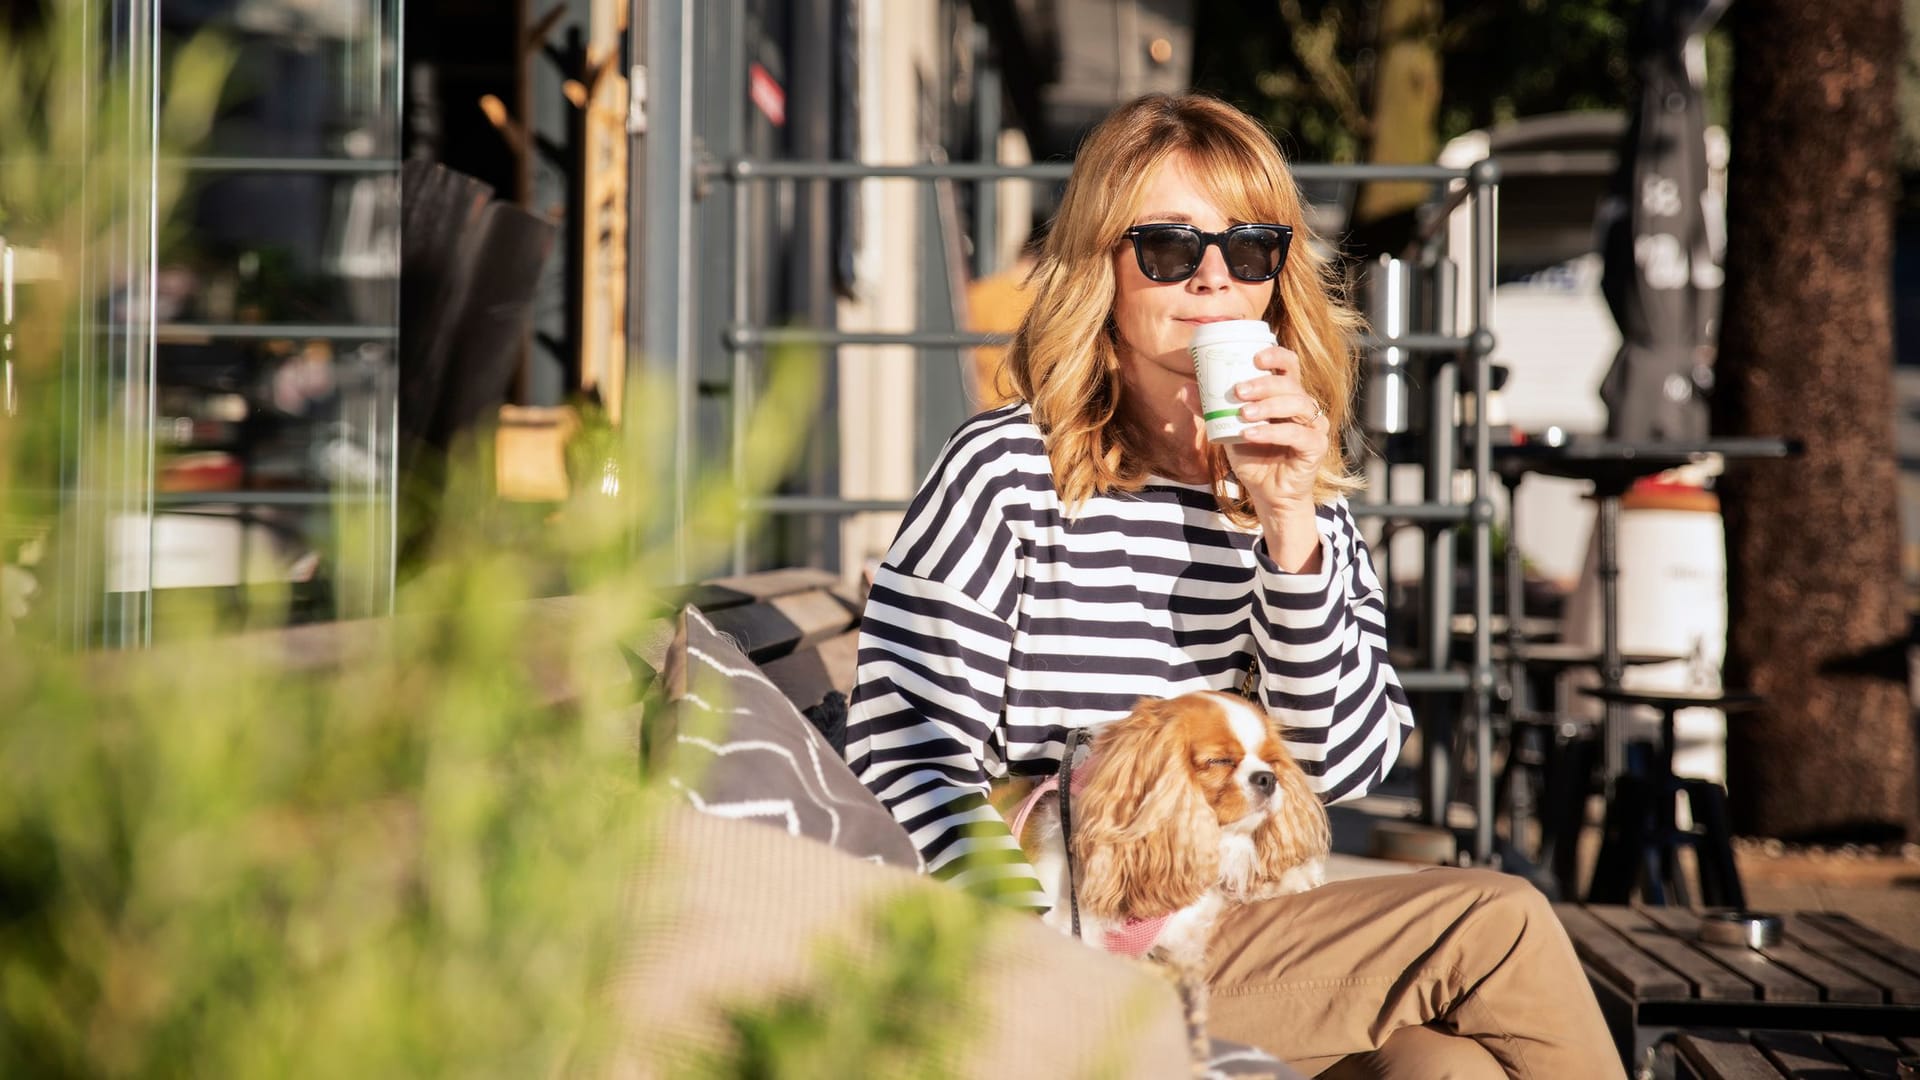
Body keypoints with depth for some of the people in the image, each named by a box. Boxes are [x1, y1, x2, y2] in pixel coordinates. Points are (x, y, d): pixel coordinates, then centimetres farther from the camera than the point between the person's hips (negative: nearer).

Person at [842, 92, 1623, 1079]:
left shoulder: (1305, 492, 12)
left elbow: (1343, 766, 1)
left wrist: (1290, 529, -11)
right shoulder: (1007, 477, -6)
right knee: (1496, 921, -16)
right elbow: (899, 763, -9)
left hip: (1247, 934, 5)